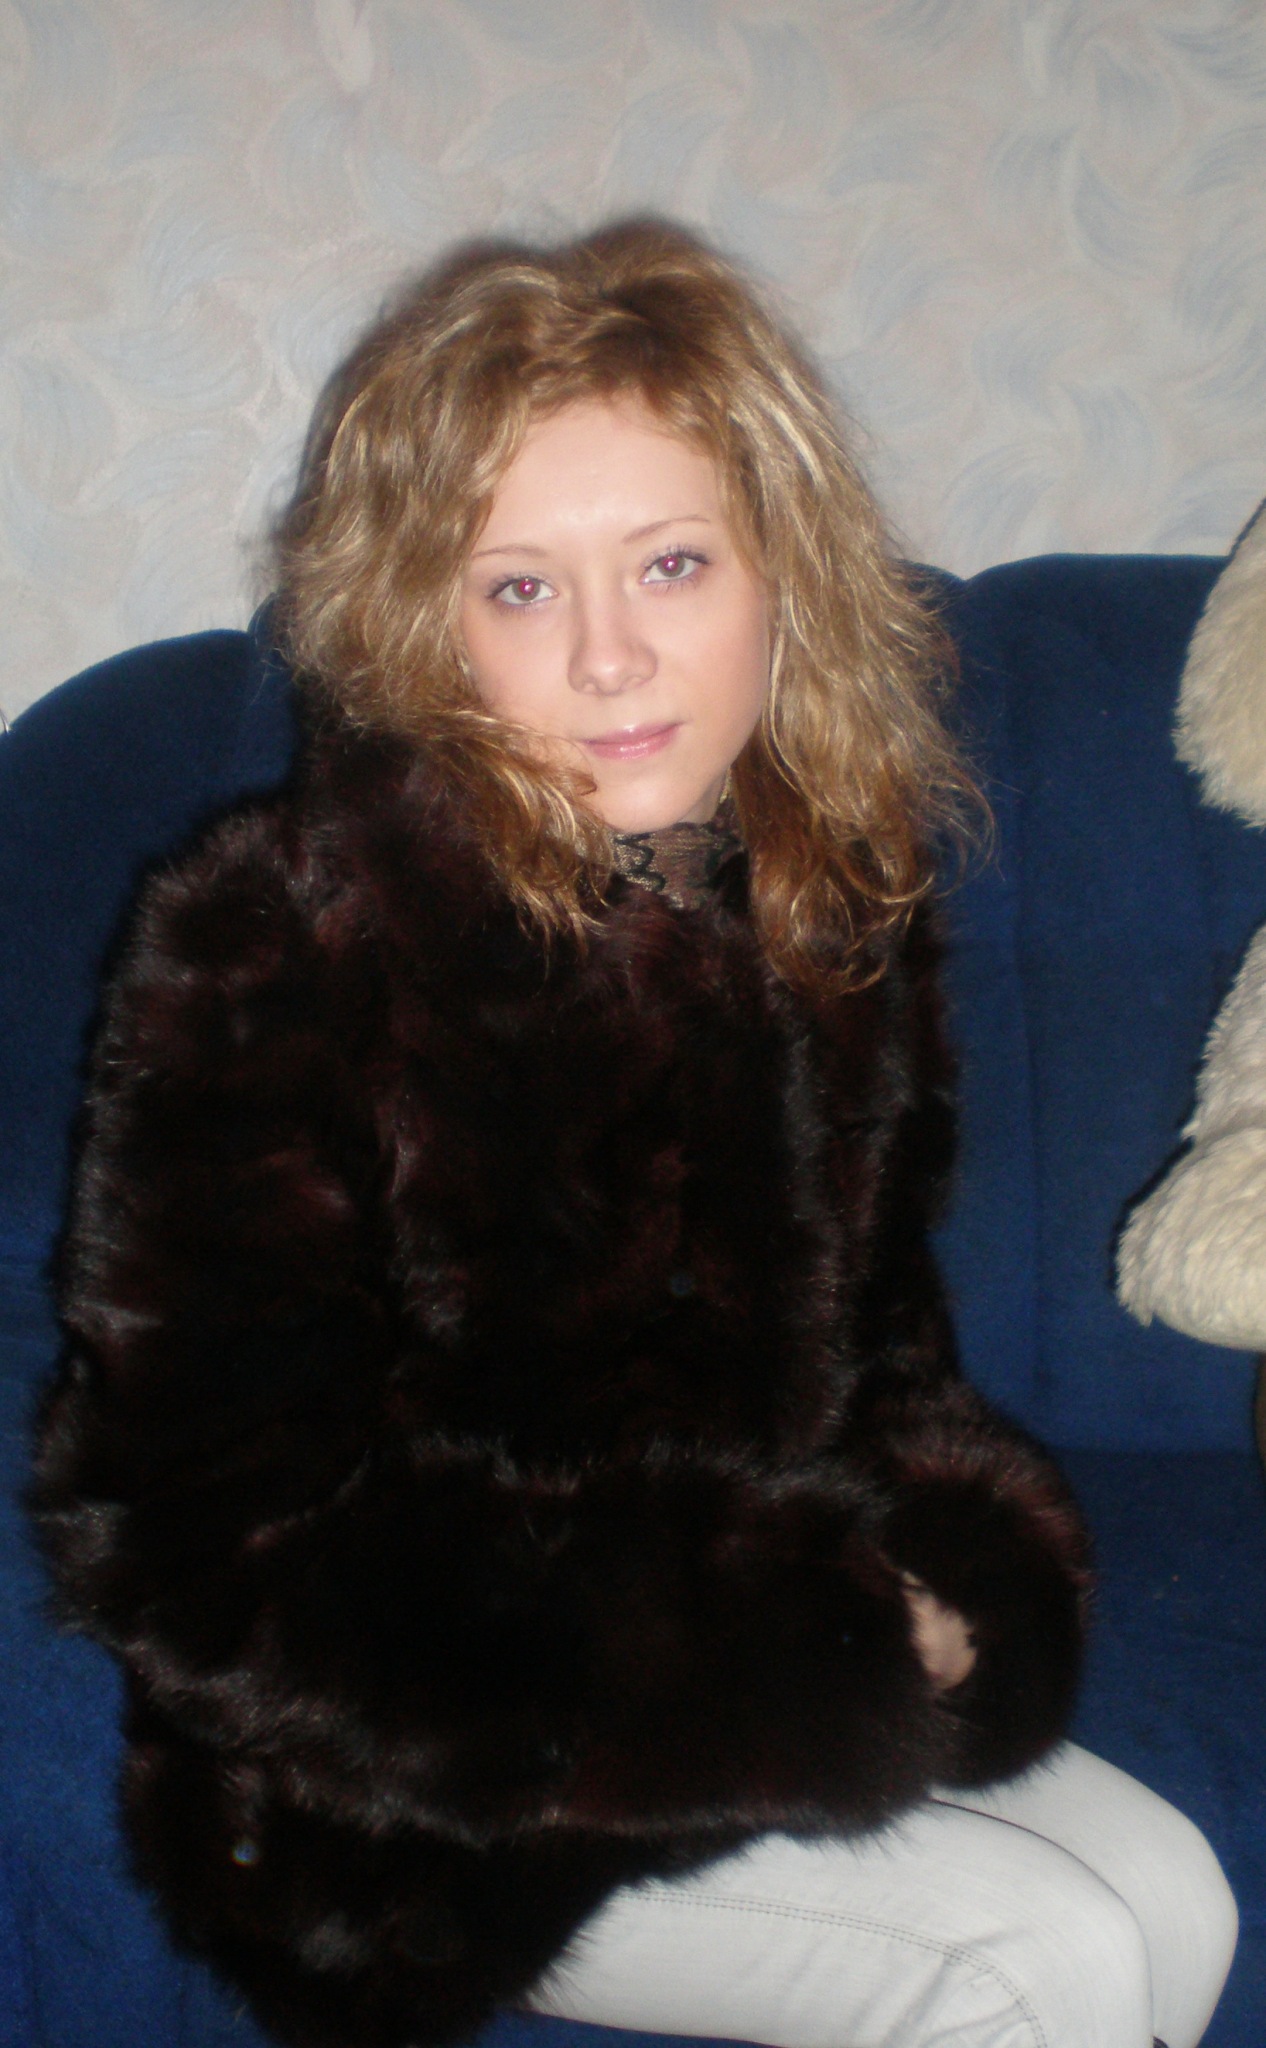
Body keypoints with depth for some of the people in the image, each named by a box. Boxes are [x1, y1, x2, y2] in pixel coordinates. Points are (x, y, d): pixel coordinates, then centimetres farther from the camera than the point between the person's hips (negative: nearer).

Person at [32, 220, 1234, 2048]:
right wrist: (811, 1660, -20)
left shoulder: (831, 896, -1)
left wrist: (952, 1575, -9)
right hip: (392, 1803, -6)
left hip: (778, 1667, 6)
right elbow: (204, 1559, -20)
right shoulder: (279, 959, -22)